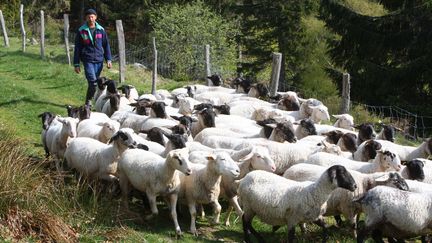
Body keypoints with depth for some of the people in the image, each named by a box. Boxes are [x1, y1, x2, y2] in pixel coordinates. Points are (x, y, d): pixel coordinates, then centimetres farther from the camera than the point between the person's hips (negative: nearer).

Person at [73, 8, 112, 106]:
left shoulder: (101, 30, 8)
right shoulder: (81, 31, 1)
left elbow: (106, 45, 13)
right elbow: (77, 48, 4)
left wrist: (108, 59, 4)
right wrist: (76, 64, 1)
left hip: (99, 60, 3)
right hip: (88, 60, -3)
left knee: (95, 83, 7)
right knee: (93, 82, -16)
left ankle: (89, 100, 20)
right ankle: (88, 101, -2)